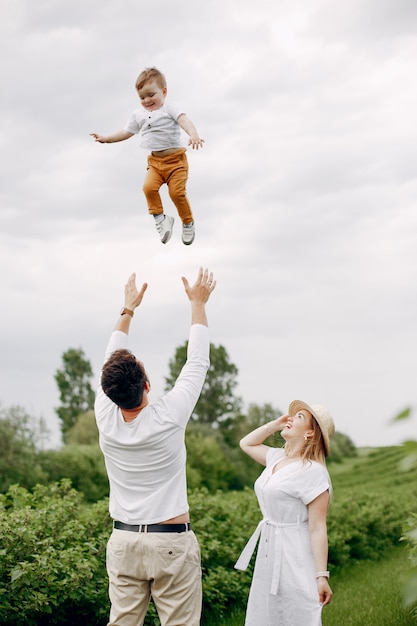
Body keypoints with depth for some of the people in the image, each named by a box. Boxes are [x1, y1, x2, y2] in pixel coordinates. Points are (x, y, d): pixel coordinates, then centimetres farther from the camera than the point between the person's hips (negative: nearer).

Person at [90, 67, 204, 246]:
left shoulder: (169, 109, -5)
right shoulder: (138, 115, 13)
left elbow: (185, 121, -23)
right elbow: (126, 132, 24)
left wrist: (193, 135, -42)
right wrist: (106, 138, 22)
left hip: (175, 159, -5)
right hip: (155, 161, 5)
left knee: (177, 192, -14)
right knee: (149, 187, -20)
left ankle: (188, 223, 8)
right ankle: (160, 218, -2)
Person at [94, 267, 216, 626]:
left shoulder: (106, 419, -6)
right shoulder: (168, 418, -15)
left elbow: (111, 361, 11)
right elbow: (198, 362, -2)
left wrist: (128, 309, 21)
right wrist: (198, 303, 9)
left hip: (123, 542, 4)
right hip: (172, 543, -4)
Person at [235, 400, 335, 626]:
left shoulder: (313, 471, -16)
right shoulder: (278, 458, 8)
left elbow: (317, 528, -18)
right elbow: (246, 444, 26)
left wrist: (322, 576, -20)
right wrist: (276, 424, 11)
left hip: (295, 558, -8)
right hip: (269, 554, 9)